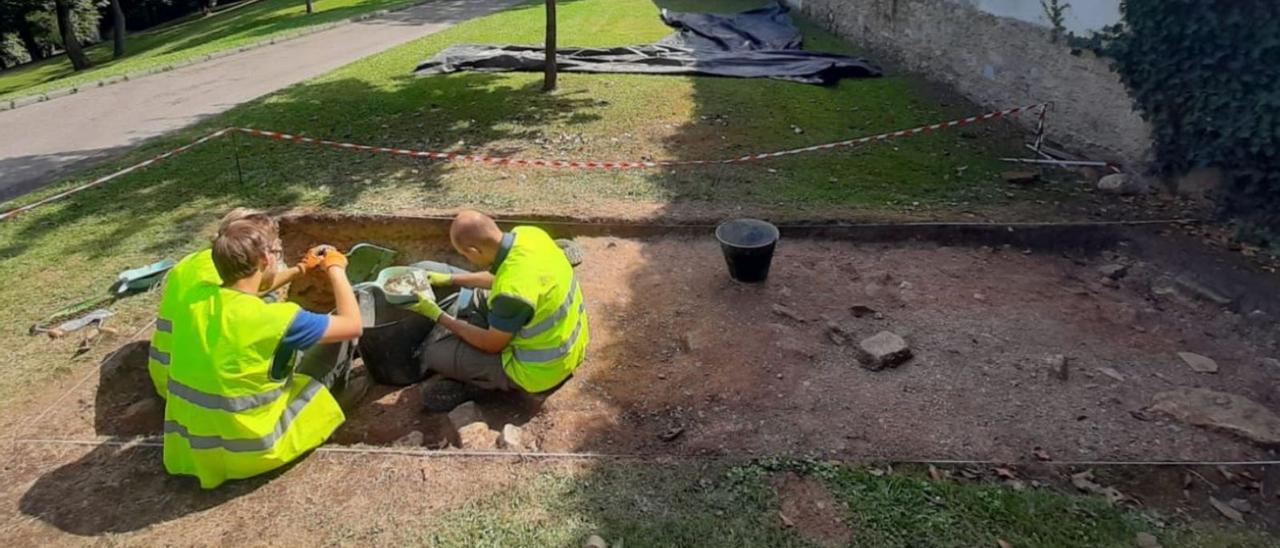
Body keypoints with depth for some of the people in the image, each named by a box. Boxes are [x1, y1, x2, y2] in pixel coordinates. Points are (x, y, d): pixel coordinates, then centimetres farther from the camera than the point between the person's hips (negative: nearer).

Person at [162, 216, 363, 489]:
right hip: (249, 452, -6)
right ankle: (327, 374, 35)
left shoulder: (193, 296, -6)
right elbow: (352, 325, -11)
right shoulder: (276, 318, -24)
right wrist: (336, 269, 1)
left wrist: (302, 269, 19)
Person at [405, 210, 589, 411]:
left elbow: (492, 346, -16)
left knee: (434, 352, -3)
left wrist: (438, 316, -8)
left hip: (540, 370, -8)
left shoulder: (511, 293, -36)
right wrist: (450, 279, 13)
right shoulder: (529, 233, -12)